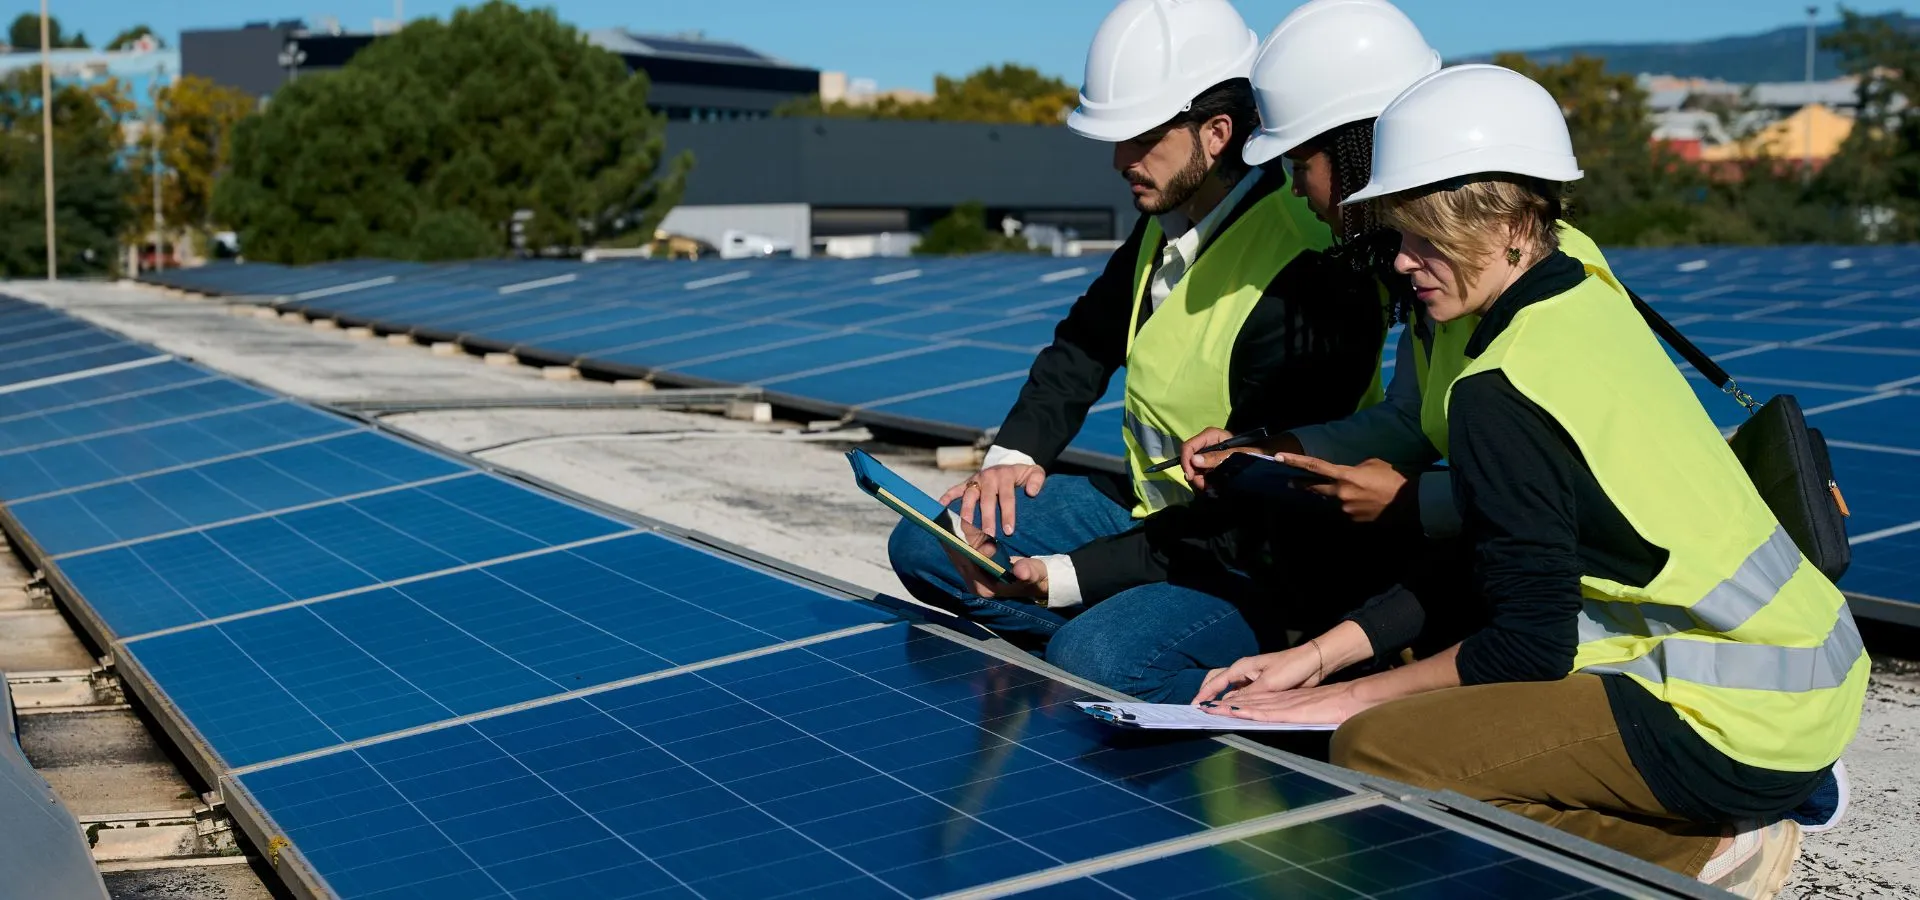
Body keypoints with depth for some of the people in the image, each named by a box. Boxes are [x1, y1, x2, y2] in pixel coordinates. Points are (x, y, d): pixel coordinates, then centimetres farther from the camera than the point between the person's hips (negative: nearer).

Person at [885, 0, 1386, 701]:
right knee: (924, 545, 1)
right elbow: (1089, 335, 20)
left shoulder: (1306, 282, -27)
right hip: (1146, 505, 9)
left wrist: (1067, 576, -28)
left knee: (1093, 657, -35)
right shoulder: (1168, 216, 0)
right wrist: (1016, 451, 5)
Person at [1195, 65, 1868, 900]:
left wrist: (1350, 697, -5)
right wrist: (1319, 653, 9)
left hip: (1736, 726, -10)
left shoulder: (1501, 391, -19)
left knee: (1374, 749, -15)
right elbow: (1475, 572, 13)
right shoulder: (1590, 304, 8)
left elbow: (1528, 649, -16)